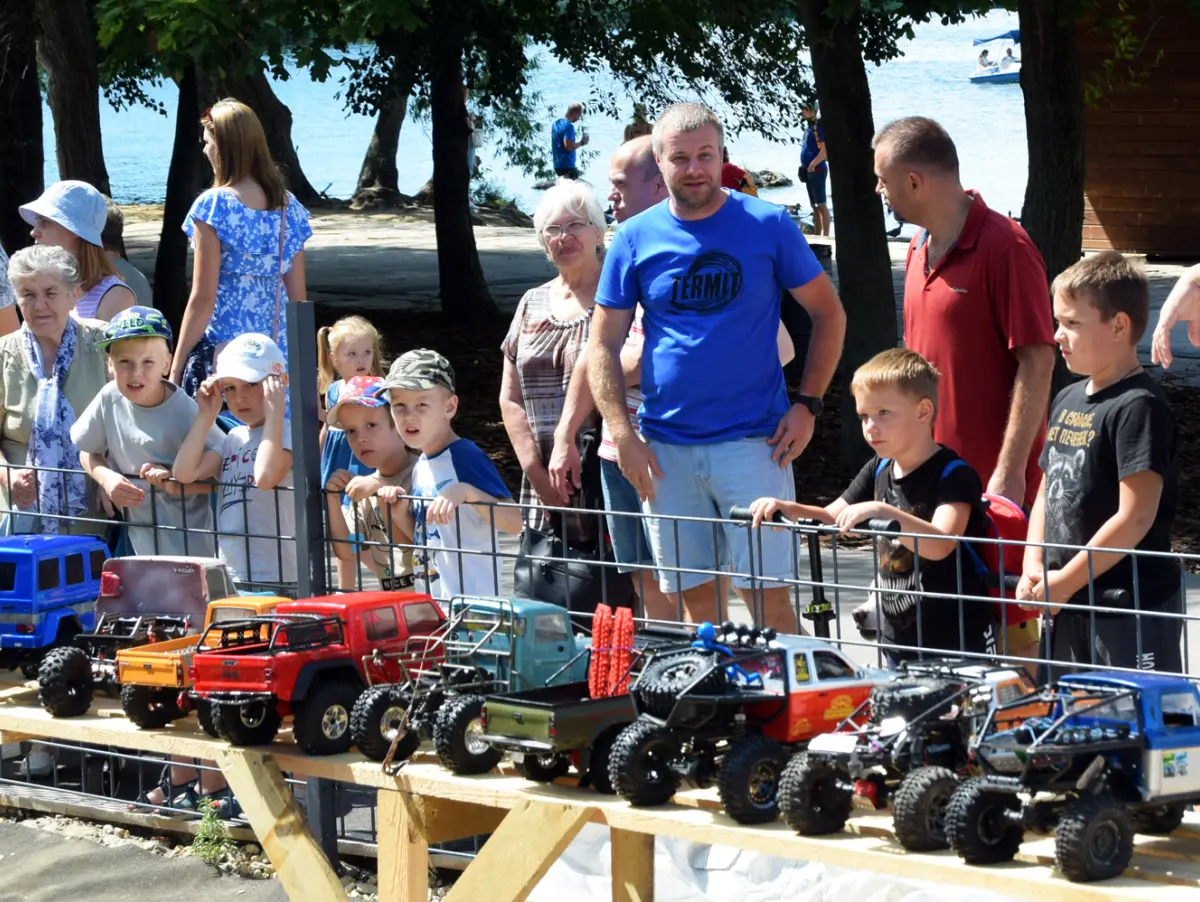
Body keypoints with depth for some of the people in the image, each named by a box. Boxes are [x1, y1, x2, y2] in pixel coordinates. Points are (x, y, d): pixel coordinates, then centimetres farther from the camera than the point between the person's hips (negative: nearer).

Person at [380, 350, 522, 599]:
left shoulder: (466, 457, -13)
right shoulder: (421, 466, 11)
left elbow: (513, 523, -21)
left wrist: (467, 492, -33)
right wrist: (400, 513, 2)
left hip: (470, 597, -9)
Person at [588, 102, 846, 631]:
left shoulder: (767, 225, -1)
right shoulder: (636, 239, 4)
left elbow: (828, 313, 7)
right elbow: (603, 345, 6)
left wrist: (807, 405, -3)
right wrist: (622, 435, -4)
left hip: (753, 442, -2)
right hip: (665, 450, 2)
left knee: (764, 591, -6)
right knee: (696, 595, 8)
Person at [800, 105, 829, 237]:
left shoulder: (819, 127, -14)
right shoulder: (809, 127, 15)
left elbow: (825, 150, -21)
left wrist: (813, 164, -22)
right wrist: (804, 166, 16)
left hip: (817, 170, -10)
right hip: (809, 171, 10)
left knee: (821, 205, -9)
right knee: (815, 206, 13)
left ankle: (825, 235, -10)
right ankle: (817, 234, 19)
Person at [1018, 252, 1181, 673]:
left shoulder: (1139, 407, -15)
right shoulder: (1067, 400, 11)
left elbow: (1135, 517, -20)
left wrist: (1066, 582, -15)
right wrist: (1035, 568, 4)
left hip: (1133, 608, -9)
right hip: (1070, 605, 9)